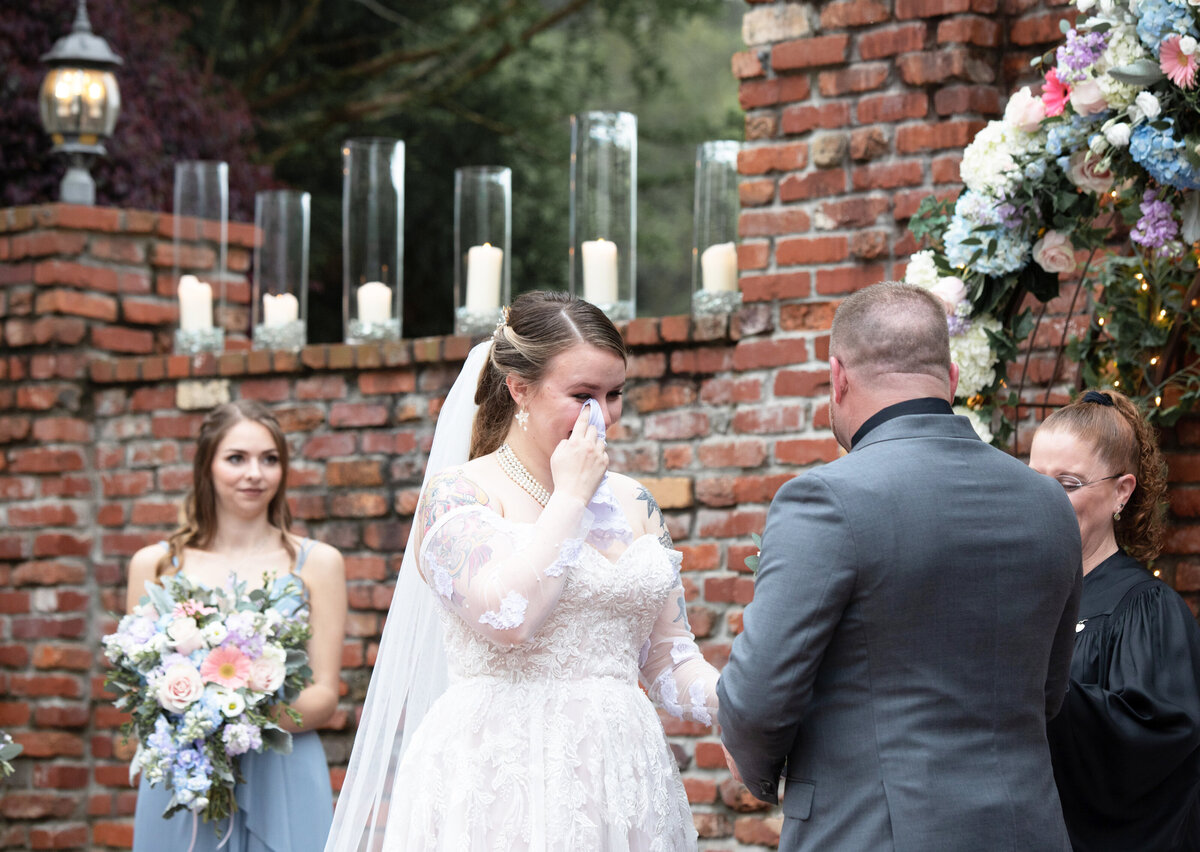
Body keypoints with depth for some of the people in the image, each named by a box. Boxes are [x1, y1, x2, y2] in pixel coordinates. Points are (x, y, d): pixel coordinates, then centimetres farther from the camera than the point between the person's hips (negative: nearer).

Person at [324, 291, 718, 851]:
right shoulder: (457, 493, -4)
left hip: (619, 785, 5)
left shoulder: (631, 504, 12)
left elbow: (669, 663, 11)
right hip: (501, 783, -5)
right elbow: (506, 616, -21)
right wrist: (571, 497, -11)